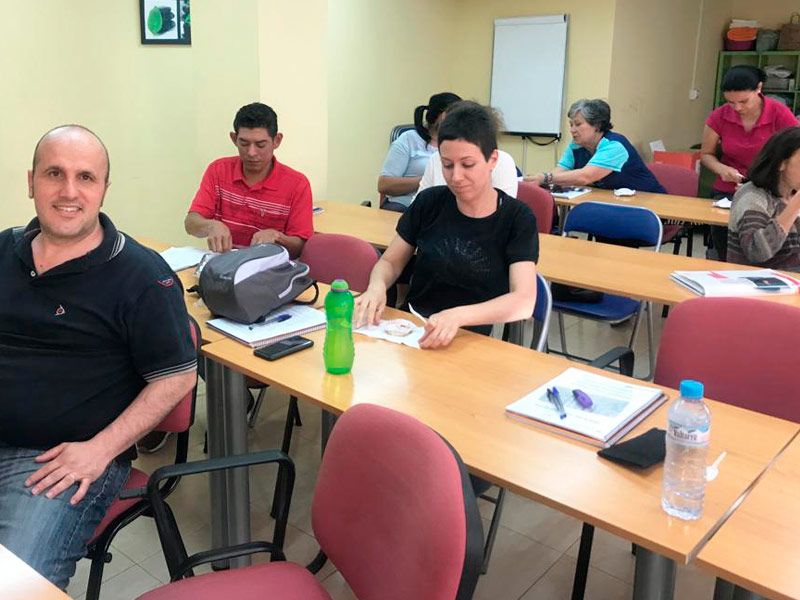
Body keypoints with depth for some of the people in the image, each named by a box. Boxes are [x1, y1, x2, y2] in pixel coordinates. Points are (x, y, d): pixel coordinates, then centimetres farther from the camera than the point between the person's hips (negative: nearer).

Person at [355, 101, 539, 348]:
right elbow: (390, 261, 13)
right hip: (414, 332, 3)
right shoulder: (429, 203, 3)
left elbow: (524, 302, -15)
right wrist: (377, 286, -11)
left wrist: (457, 316, -33)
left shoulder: (517, 218, -5)